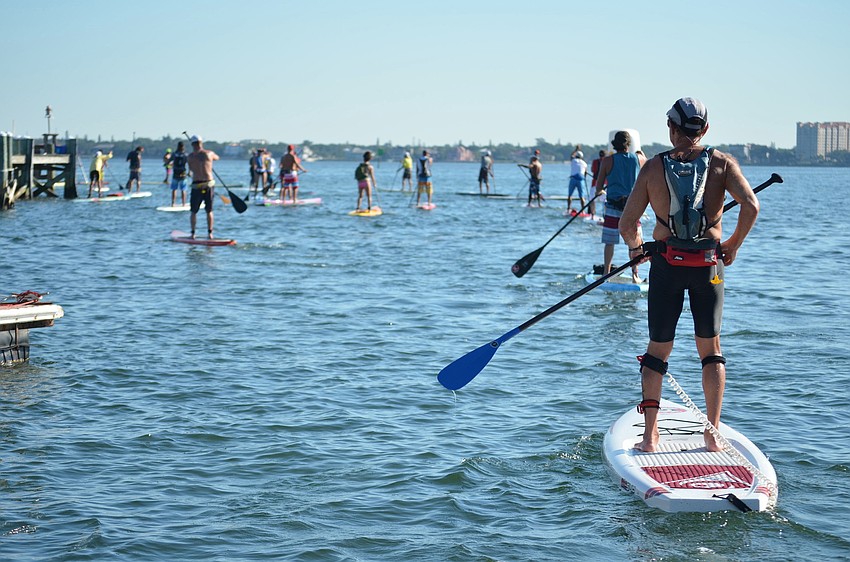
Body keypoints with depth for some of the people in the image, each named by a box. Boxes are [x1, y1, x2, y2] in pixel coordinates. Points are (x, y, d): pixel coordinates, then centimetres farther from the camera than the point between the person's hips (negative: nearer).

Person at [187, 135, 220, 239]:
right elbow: (217, 157, 22)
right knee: (209, 211, 11)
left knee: (193, 211, 10)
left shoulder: (190, 157, -1)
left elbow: (191, 169, 10)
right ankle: (210, 233, 7)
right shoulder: (209, 153, 1)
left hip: (196, 185, -1)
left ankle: (193, 233, 6)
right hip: (209, 184, 1)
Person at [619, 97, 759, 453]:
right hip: (708, 265, 0)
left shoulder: (653, 167, -1)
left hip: (666, 263, 0)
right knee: (710, 348, 13)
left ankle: (650, 436, 5)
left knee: (658, 349, 10)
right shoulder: (722, 163, -1)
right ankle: (713, 434, 9)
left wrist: (635, 246, 19)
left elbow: (626, 225, -3)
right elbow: (751, 206, -14)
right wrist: (733, 245, 2)